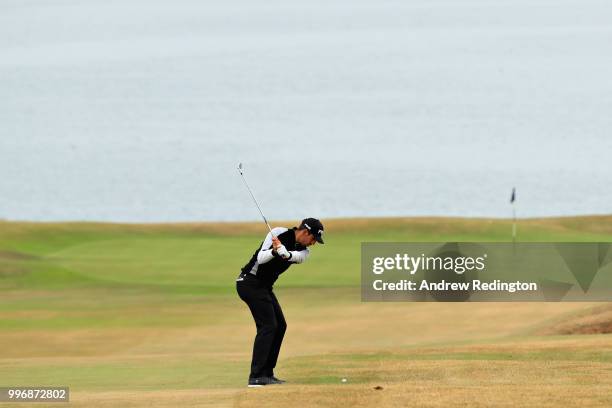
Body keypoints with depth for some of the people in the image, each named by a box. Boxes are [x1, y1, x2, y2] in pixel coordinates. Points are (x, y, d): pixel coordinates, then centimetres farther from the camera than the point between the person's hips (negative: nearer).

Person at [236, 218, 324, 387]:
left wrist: (282, 250, -39)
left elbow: (294, 256, -19)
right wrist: (274, 251, -38)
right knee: (268, 325, -16)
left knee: (280, 326, 12)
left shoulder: (304, 251, 5)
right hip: (250, 282, -9)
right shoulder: (279, 233, -12)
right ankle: (256, 377, -21)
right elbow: (261, 258, -19)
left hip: (264, 287, 9)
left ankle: (266, 373, 19)